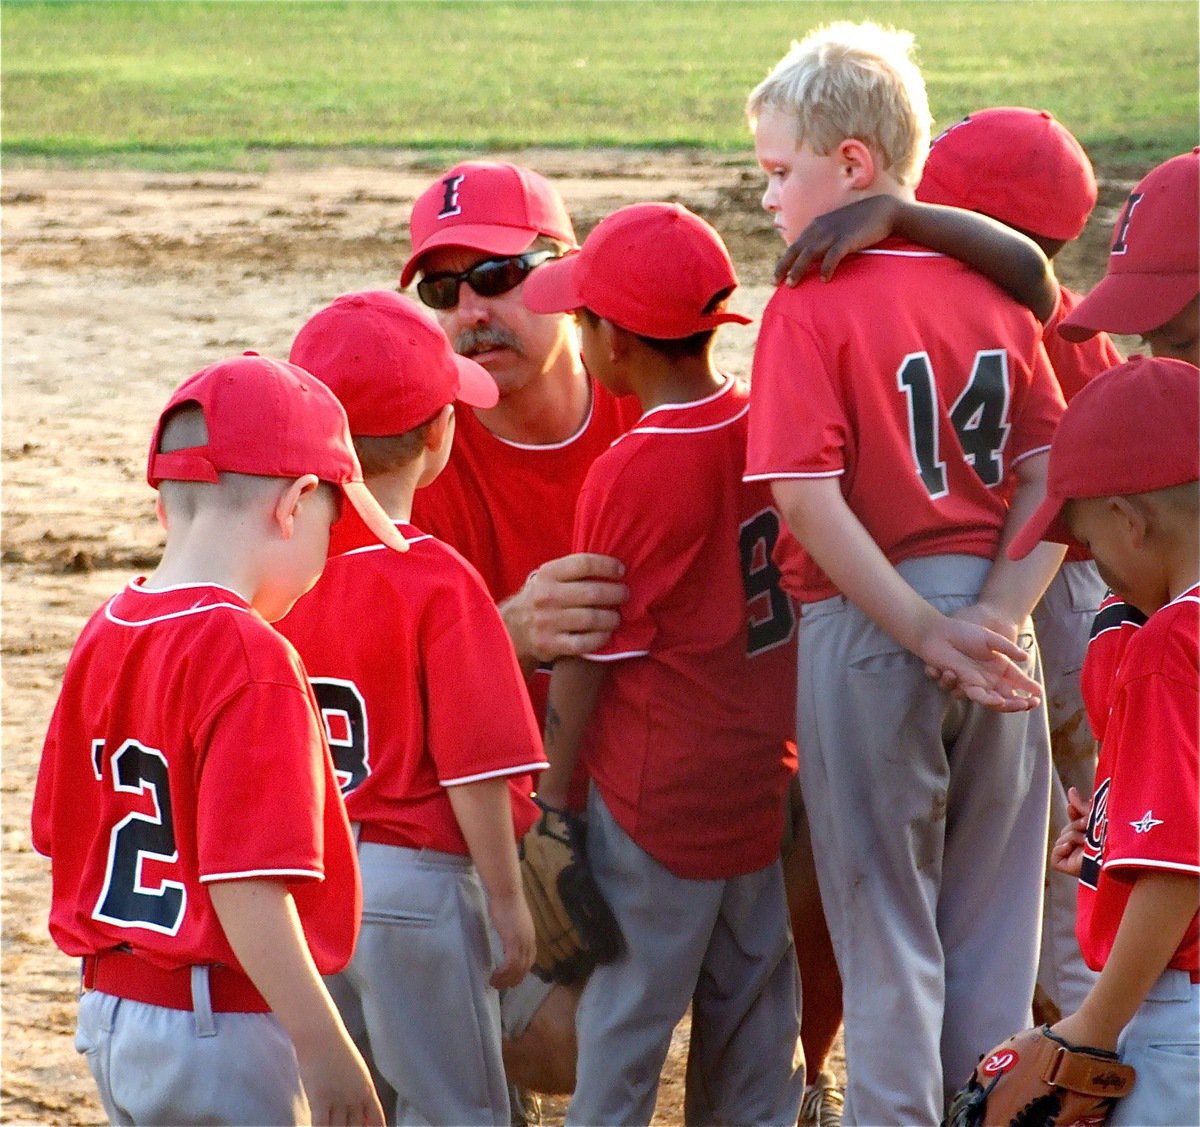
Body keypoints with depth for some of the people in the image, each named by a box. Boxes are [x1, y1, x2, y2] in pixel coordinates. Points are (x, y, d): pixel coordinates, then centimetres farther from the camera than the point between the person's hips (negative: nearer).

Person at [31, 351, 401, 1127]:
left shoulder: (105, 635, 5)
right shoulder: (247, 655, -20)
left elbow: (60, 833, 12)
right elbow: (246, 881, -24)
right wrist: (325, 1049, -21)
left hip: (110, 1009, 8)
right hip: (220, 1024, -8)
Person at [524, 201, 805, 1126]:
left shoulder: (629, 476, -19)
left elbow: (587, 663, -13)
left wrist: (554, 804, -4)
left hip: (656, 806, -6)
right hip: (766, 791, 6)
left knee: (622, 1026, 2)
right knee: (753, 1045, 15)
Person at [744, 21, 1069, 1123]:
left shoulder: (810, 307, -10)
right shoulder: (995, 292, 6)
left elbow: (809, 499, -17)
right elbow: (1052, 475, 1)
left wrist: (927, 635, -15)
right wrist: (994, 617, -7)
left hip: (868, 627, -4)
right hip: (994, 639, 5)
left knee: (887, 931, 5)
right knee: (992, 927, 13)